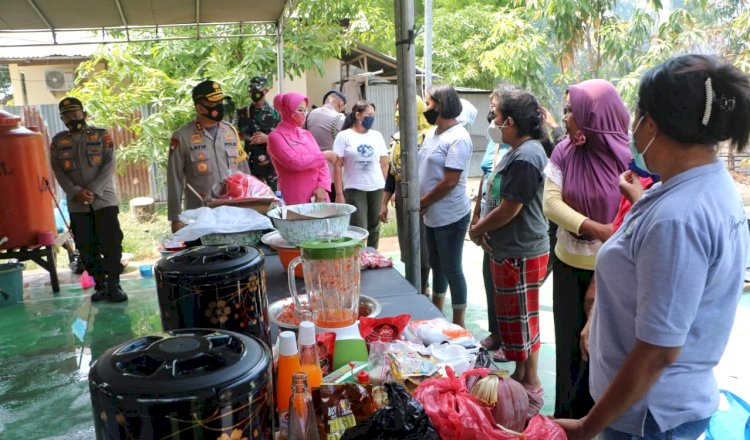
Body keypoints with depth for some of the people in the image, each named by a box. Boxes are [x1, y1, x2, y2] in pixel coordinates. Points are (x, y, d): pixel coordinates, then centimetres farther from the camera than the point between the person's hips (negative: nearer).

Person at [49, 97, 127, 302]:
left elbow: (109, 165, -4)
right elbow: (58, 171, 3)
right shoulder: (58, 141, 11)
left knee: (111, 243, -8)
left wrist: (93, 190, -15)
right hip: (76, 204, 3)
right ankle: (100, 285, 14)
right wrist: (76, 192, -13)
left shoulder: (102, 135, 5)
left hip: (104, 199, -2)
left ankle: (114, 285, -1)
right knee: (86, 247, 4)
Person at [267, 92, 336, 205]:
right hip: (295, 199, -5)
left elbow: (322, 164, 7)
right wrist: (324, 155, -9)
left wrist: (322, 187, -9)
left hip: (318, 195, 5)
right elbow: (295, 162, -17)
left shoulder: (306, 134, 12)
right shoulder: (276, 136, -5)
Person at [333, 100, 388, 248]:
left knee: (374, 228, 11)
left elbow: (384, 164, 12)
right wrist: (339, 193, -11)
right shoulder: (344, 136, -2)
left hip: (377, 188, 4)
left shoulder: (377, 135, 10)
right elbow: (337, 166, -5)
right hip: (354, 189, -4)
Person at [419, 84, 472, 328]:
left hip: (450, 217, -9)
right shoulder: (432, 133, 10)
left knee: (452, 270, 2)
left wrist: (421, 203, -12)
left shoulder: (458, 138, -17)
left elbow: (449, 182, -22)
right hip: (432, 215, 9)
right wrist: (421, 203, -1)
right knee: (436, 266, 19)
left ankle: (458, 324, 17)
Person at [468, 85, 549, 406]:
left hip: (521, 255, -10)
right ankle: (519, 377, 36)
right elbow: (496, 199, 15)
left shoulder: (526, 156, -22)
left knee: (522, 320, 4)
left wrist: (477, 230, -7)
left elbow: (508, 210, -22)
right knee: (511, 318, 20)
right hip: (506, 250, 10)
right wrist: (483, 228, 0)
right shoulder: (516, 151, 12)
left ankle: (531, 386, 21)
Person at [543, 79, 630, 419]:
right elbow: (551, 203, -11)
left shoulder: (627, 157, -13)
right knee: (571, 341, 14)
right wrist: (593, 227, -24)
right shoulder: (563, 153, -4)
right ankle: (569, 415, 33)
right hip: (569, 266, 3)